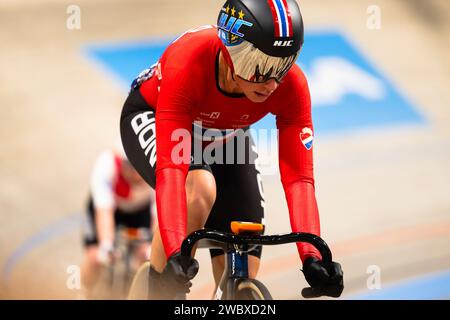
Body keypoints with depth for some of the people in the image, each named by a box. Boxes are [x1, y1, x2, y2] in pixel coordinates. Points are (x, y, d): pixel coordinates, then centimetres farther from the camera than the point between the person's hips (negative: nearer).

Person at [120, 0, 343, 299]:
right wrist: (175, 251, -59)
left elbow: (298, 177, -34)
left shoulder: (292, 86, -32)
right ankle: (160, 290, -17)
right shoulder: (187, 65, -43)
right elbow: (171, 170, -48)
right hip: (152, 119, -4)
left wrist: (312, 257, -47)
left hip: (224, 137, 4)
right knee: (200, 189, -36)